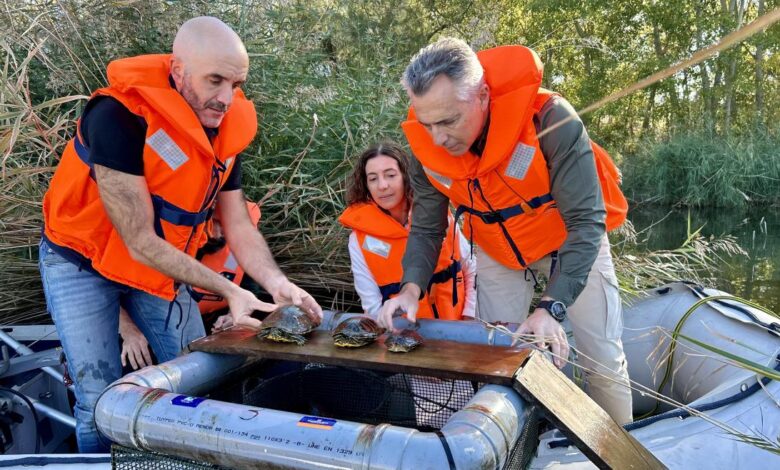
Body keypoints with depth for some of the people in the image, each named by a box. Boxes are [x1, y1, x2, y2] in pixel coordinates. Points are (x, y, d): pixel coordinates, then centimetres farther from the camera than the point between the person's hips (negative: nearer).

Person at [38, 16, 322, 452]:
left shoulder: (228, 130, -11)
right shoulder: (120, 117, -31)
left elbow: (239, 226, -7)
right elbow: (140, 242, -29)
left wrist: (278, 283, -24)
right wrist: (228, 291, -30)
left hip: (161, 266, 6)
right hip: (82, 263, -5)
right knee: (102, 402, -6)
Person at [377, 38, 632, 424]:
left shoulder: (550, 120, -36)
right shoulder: (426, 146, -22)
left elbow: (586, 221, -34)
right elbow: (425, 229, -10)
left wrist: (551, 307, -43)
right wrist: (412, 287, -28)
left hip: (572, 242, -3)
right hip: (498, 254, 3)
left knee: (603, 361, 4)